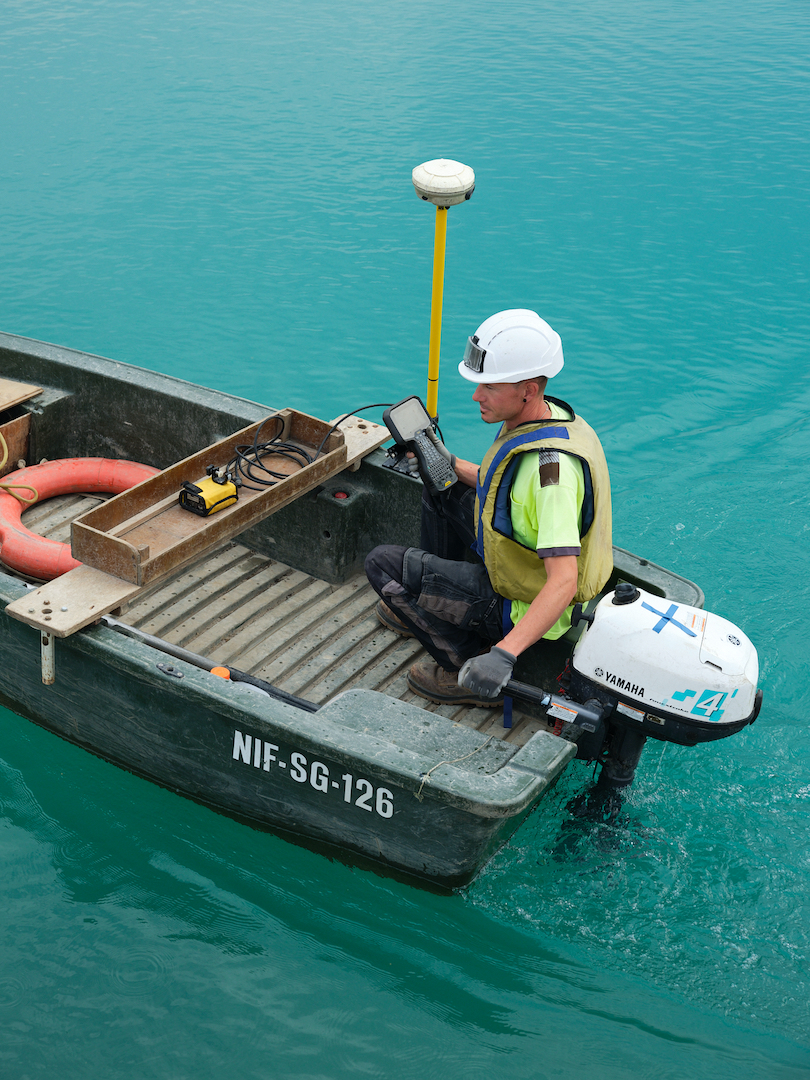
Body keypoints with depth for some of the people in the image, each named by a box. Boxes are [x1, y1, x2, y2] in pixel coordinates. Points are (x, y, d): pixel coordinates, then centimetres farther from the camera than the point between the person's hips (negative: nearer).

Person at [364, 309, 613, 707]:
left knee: (382, 564, -6)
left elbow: (563, 583, -41)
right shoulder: (551, 416, -6)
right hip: (528, 564, 9)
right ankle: (434, 608, 35)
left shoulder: (552, 464, -35)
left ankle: (469, 667, -1)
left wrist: (505, 653, -50)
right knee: (440, 491, 22)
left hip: (527, 609, -9)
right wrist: (451, 464, 12)